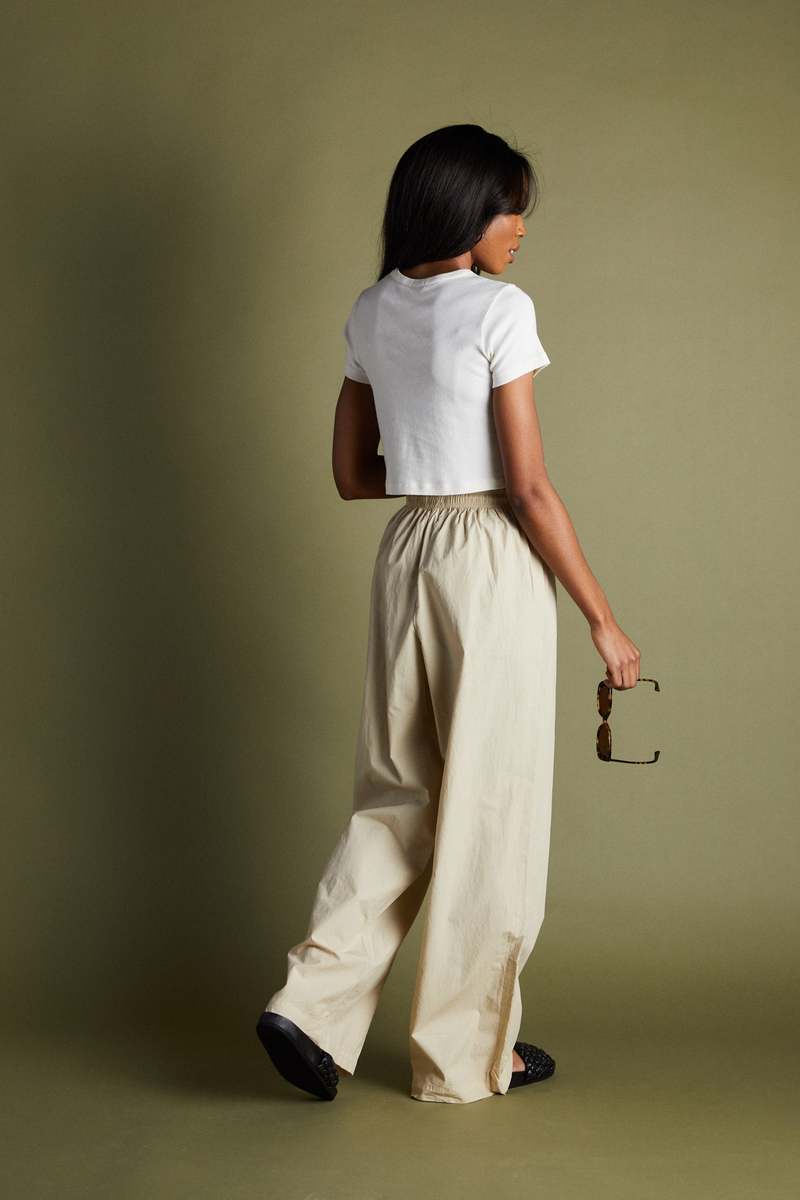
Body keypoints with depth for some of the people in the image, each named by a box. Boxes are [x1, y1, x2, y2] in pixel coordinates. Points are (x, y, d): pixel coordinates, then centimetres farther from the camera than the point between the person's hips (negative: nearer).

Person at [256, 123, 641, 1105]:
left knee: (398, 790, 17)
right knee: (487, 803, 4)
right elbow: (530, 488, -14)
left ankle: (315, 1005, 9)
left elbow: (353, 474, 12)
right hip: (491, 558, -7)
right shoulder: (498, 309, -13)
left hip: (406, 553, 7)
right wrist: (602, 618, -8)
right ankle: (465, 1054, 16)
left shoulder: (370, 312, 7)